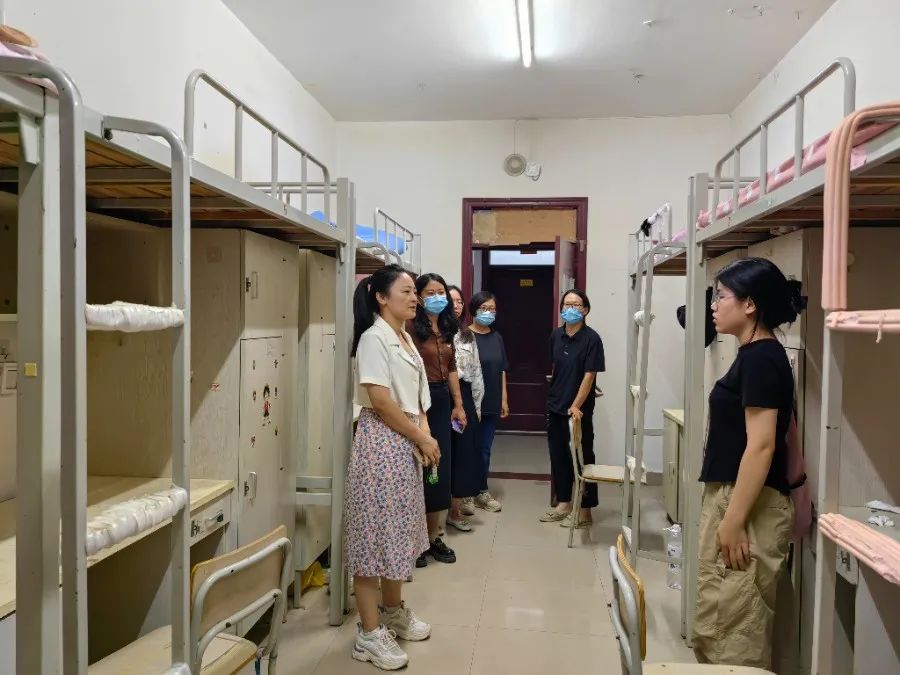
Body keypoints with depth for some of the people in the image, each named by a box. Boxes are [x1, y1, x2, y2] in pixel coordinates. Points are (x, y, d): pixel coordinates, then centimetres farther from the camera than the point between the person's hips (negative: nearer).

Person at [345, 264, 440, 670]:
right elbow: (380, 401, -20)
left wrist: (425, 434, 0)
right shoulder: (373, 338, -14)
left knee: (399, 529, 18)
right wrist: (421, 439, -13)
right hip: (381, 442, -9)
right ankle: (369, 634, 9)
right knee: (377, 531, -2)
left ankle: (393, 612, 35)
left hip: (406, 443, 9)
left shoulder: (406, 339, 13)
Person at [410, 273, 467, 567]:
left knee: (441, 469, 12)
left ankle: (434, 536, 25)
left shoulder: (446, 328, 13)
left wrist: (458, 405, 14)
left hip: (442, 401, 8)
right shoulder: (413, 327, -11)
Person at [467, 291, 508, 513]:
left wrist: (504, 399, 10)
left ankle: (482, 491, 24)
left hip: (492, 403, 5)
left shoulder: (497, 337, 10)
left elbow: (502, 370, 13)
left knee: (485, 449, 13)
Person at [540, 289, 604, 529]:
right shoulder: (556, 336, 5)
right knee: (558, 455, 13)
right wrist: (554, 396, 14)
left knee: (581, 458, 3)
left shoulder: (591, 338, -12)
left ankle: (584, 511, 14)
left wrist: (576, 406, -21)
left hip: (579, 409, -6)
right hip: (555, 406, 6)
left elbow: (589, 375, -16)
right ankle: (563, 504, 27)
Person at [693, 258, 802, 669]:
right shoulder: (758, 356, 13)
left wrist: (734, 522, -21)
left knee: (732, 628, 1)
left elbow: (762, 446, -21)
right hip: (732, 498, 10)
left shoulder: (760, 358, -16)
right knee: (717, 623, 18)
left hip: (747, 506, -10)